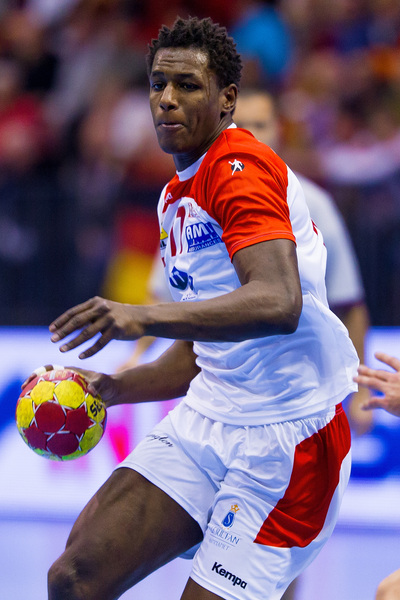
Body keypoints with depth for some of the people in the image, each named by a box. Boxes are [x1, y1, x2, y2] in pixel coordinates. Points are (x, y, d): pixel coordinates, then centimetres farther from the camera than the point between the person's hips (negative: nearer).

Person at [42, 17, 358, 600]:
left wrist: (145, 317, -40)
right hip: (208, 419, 8)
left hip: (288, 437, -8)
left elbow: (279, 303, -30)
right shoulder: (176, 196, 18)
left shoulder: (241, 167, -13)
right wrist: (111, 388, 11)